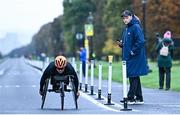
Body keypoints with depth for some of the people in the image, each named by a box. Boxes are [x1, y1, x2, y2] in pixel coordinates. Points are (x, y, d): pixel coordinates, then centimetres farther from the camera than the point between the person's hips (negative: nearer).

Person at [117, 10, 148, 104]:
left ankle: (130, 98, -5)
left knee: (133, 77, -7)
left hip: (135, 58, -9)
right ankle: (139, 98, 17)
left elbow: (141, 41, -21)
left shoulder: (136, 27, -12)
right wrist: (121, 44, 6)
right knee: (135, 78, 12)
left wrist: (133, 51, -18)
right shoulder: (126, 28, 16)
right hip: (128, 57, 10)